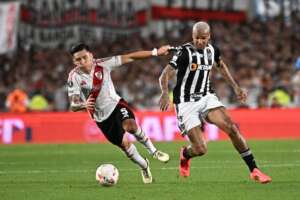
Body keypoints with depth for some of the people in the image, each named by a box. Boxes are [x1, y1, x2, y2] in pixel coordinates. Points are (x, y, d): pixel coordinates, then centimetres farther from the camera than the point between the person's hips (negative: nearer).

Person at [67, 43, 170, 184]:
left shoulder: (102, 64, -16)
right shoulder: (74, 77, -17)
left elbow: (130, 57, -14)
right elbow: (73, 106, -19)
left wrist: (155, 52, -16)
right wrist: (84, 105, -43)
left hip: (115, 104, -1)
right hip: (102, 118, 1)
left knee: (130, 125, -31)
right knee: (124, 144, 0)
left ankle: (153, 151, -8)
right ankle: (144, 166, 28)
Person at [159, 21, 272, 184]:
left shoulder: (212, 50, 2)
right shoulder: (184, 52, -16)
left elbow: (221, 65, 26)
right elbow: (165, 75, -25)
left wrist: (235, 87, 20)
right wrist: (165, 93, -45)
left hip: (207, 97, 5)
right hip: (187, 103, -5)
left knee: (232, 128, -16)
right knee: (200, 149, -11)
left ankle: (254, 170, -7)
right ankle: (185, 155, 28)